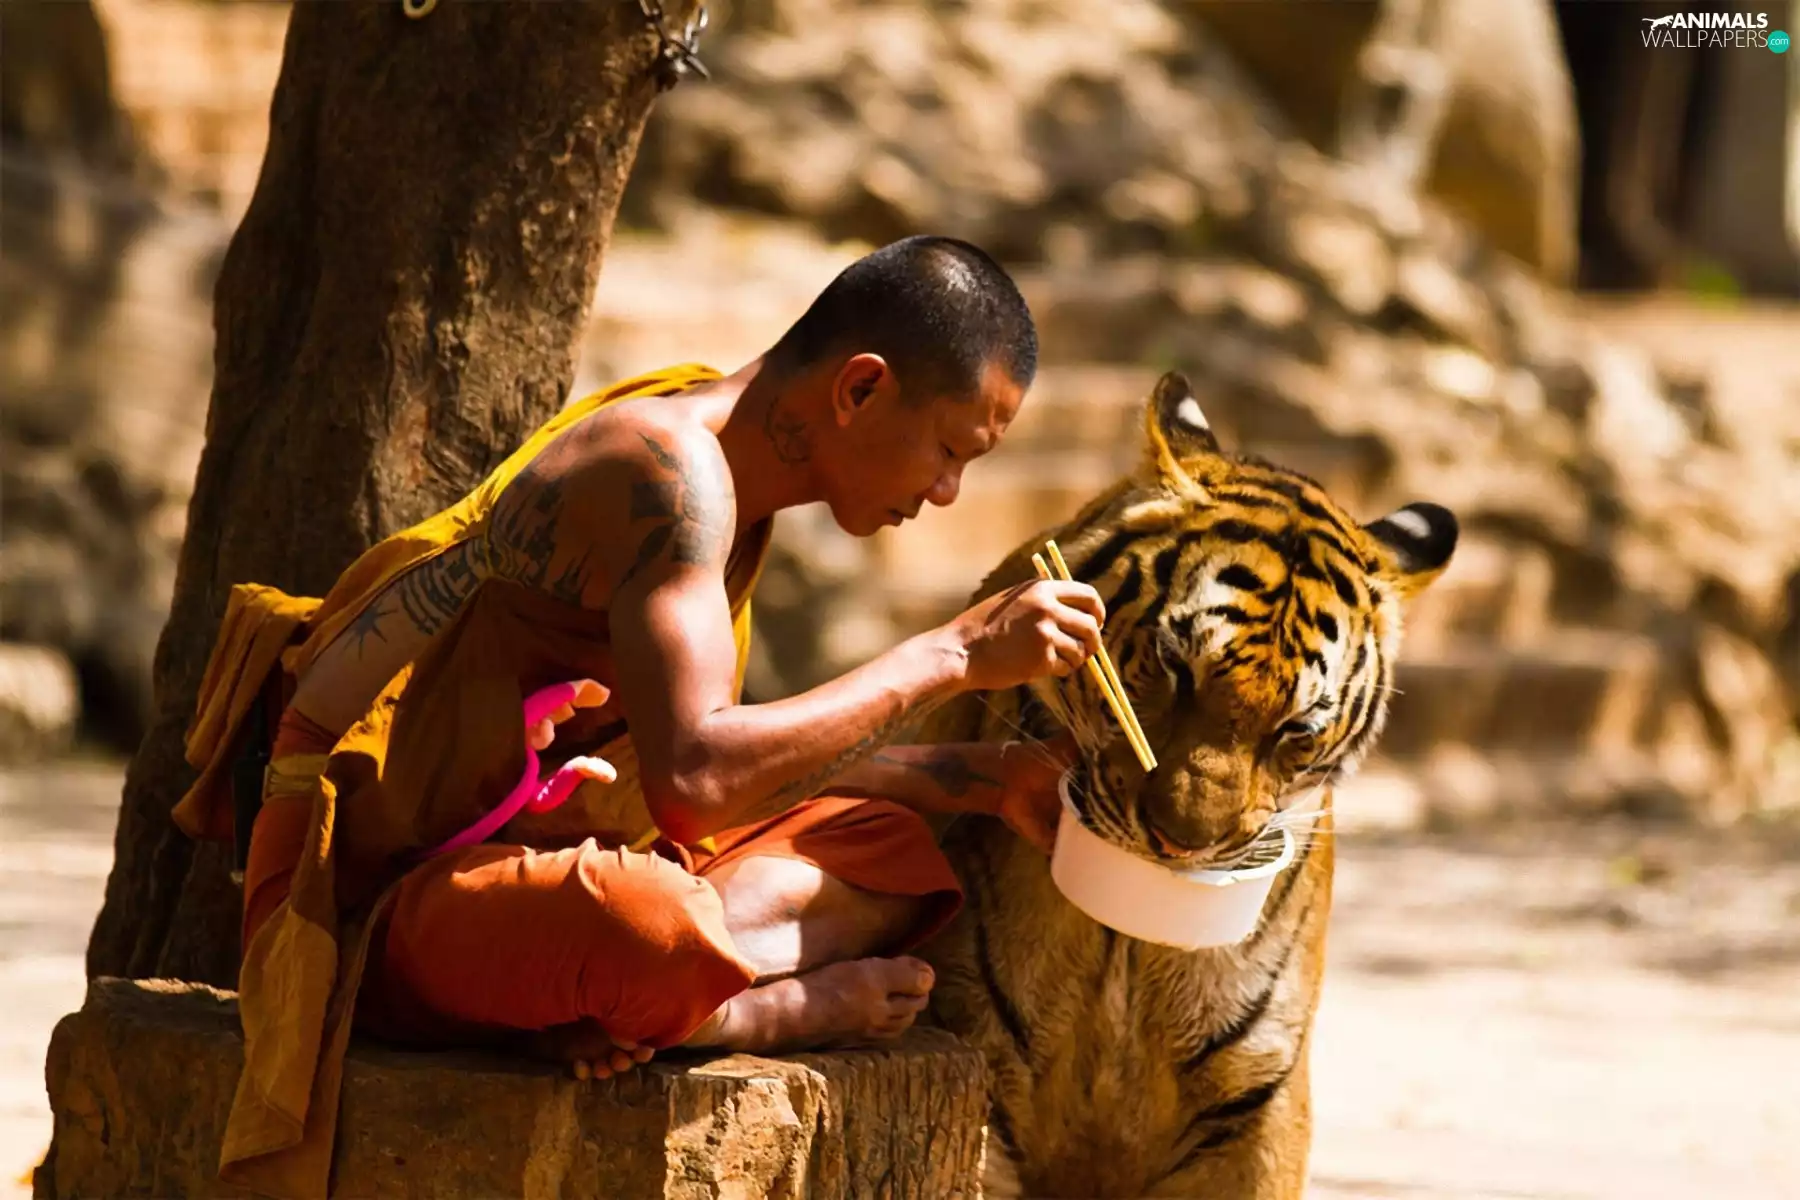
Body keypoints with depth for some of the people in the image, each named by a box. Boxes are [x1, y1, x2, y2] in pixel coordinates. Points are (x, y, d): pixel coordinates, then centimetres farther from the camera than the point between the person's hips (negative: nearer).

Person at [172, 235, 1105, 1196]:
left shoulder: (718, 463, 12)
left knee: (887, 847, 10)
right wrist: (951, 656, -22)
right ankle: (786, 1008, -9)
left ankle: (625, 1009, -12)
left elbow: (752, 750, 23)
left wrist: (985, 780, 16)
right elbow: (693, 776, -31)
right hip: (372, 893, -11)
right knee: (651, 923, -42)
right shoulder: (671, 467, -19)